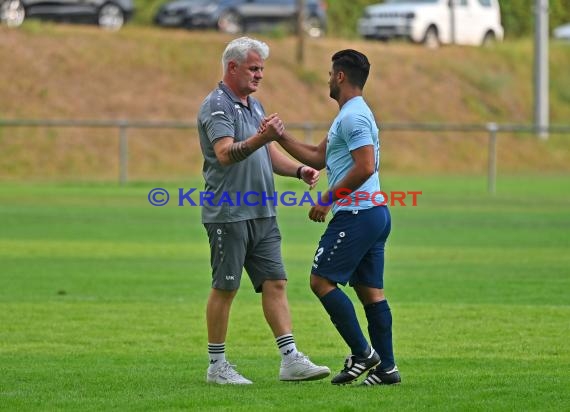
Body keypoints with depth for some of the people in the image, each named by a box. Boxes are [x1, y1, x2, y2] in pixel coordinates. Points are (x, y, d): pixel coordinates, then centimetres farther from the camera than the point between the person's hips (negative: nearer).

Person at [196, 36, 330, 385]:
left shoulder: (254, 106, 17)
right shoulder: (216, 106, -11)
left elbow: (269, 154, 23)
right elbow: (225, 154, -25)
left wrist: (298, 169, 4)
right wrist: (261, 138, -41)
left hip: (262, 213, 8)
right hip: (229, 213, -8)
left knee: (275, 283, 2)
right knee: (225, 288, -2)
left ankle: (291, 359, -1)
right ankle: (217, 365, 6)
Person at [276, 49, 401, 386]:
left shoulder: (353, 116, -13)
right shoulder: (352, 114, 20)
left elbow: (365, 167, -23)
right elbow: (318, 158, 25)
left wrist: (328, 200, -16)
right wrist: (280, 136, 22)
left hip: (356, 215, -10)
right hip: (376, 213, 10)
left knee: (322, 281, -6)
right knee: (371, 291, 9)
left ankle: (362, 353, -7)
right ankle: (386, 367, 7)